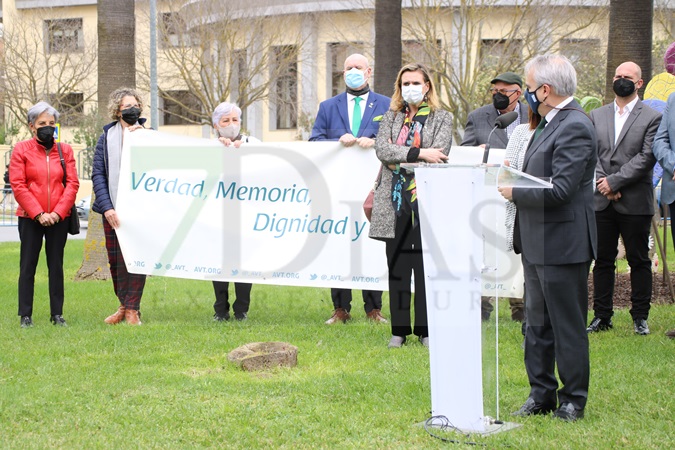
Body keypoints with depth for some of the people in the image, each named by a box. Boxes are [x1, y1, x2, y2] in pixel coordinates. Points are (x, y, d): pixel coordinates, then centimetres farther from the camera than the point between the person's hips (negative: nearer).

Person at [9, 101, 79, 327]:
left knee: (56, 266, 6)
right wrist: (38, 214, -12)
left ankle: (57, 314, 12)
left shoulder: (65, 150, 8)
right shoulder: (21, 150, 1)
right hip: (29, 218, -2)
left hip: (58, 218, 2)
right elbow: (18, 186, -5)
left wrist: (58, 212, -9)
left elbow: (72, 183, 2)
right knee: (27, 267, 0)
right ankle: (25, 315, 5)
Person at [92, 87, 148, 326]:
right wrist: (107, 207, -10)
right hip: (113, 210, 1)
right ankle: (123, 305, 19)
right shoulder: (107, 138, 7)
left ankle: (132, 309, 1)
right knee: (116, 259, 4)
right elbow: (98, 174, 1)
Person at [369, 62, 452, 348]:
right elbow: (382, 149, -4)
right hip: (394, 201, 2)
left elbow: (439, 155, -9)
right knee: (397, 268, 4)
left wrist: (399, 159, -10)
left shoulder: (442, 118, 8)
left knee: (426, 268, -1)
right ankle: (399, 329, 10)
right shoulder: (391, 117, 15)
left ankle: (426, 329, 7)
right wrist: (418, 154, -16)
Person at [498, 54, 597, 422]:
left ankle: (573, 399, 10)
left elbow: (560, 189, -24)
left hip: (562, 244, -10)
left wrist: (515, 192, -13)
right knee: (537, 323, 15)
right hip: (538, 243, 10)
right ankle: (542, 394, 24)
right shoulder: (549, 123, 14)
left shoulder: (574, 127, -18)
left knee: (567, 326, 0)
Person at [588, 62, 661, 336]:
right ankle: (602, 316, 13)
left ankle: (640, 317, 11)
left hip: (635, 202, -3)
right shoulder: (596, 116, 13)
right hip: (602, 201, 3)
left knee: (639, 261, 3)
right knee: (603, 260, 6)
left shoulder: (652, 118, 0)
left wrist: (614, 181, -14)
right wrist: (604, 184, -9)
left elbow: (646, 157, -9)